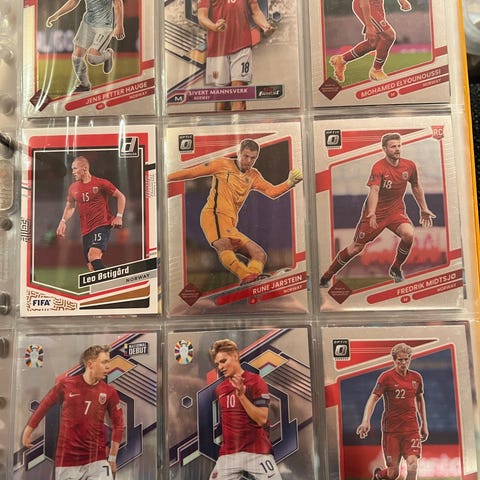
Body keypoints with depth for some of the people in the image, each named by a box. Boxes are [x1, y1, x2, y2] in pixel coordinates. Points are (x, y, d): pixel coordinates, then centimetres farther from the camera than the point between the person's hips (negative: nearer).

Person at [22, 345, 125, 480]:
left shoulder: (110, 393, -5)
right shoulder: (66, 384, -7)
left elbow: (118, 425, 3)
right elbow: (44, 406, 8)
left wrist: (112, 458, 3)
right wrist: (28, 432, 18)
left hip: (97, 459, 0)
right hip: (66, 458, 0)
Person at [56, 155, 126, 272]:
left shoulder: (101, 183, -5)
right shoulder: (73, 188, 11)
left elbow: (120, 197, 1)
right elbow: (70, 206, 23)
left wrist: (119, 216, -7)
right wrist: (63, 221, 7)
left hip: (102, 225, -6)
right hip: (86, 229, 6)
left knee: (93, 255, -26)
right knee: (91, 266, 6)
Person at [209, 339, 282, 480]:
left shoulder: (255, 381, -7)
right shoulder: (219, 390, 10)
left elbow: (261, 419, -15)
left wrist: (241, 395, -22)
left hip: (257, 451, -4)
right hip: (228, 453, 5)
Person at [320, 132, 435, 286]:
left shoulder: (409, 166, -4)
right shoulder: (378, 167, -20)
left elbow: (416, 186, 14)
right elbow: (374, 190, -34)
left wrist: (423, 209, 17)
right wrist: (372, 213, -50)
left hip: (396, 210, 4)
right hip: (375, 212, -3)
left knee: (408, 234, -26)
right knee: (356, 247, 0)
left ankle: (396, 269, 1)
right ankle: (325, 277, 15)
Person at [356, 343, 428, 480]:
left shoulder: (416, 377, 6)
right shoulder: (386, 377, -9)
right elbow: (373, 398, -15)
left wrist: (424, 424, 21)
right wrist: (366, 421, -28)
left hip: (412, 428, 3)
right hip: (391, 429, -3)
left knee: (412, 464, -15)